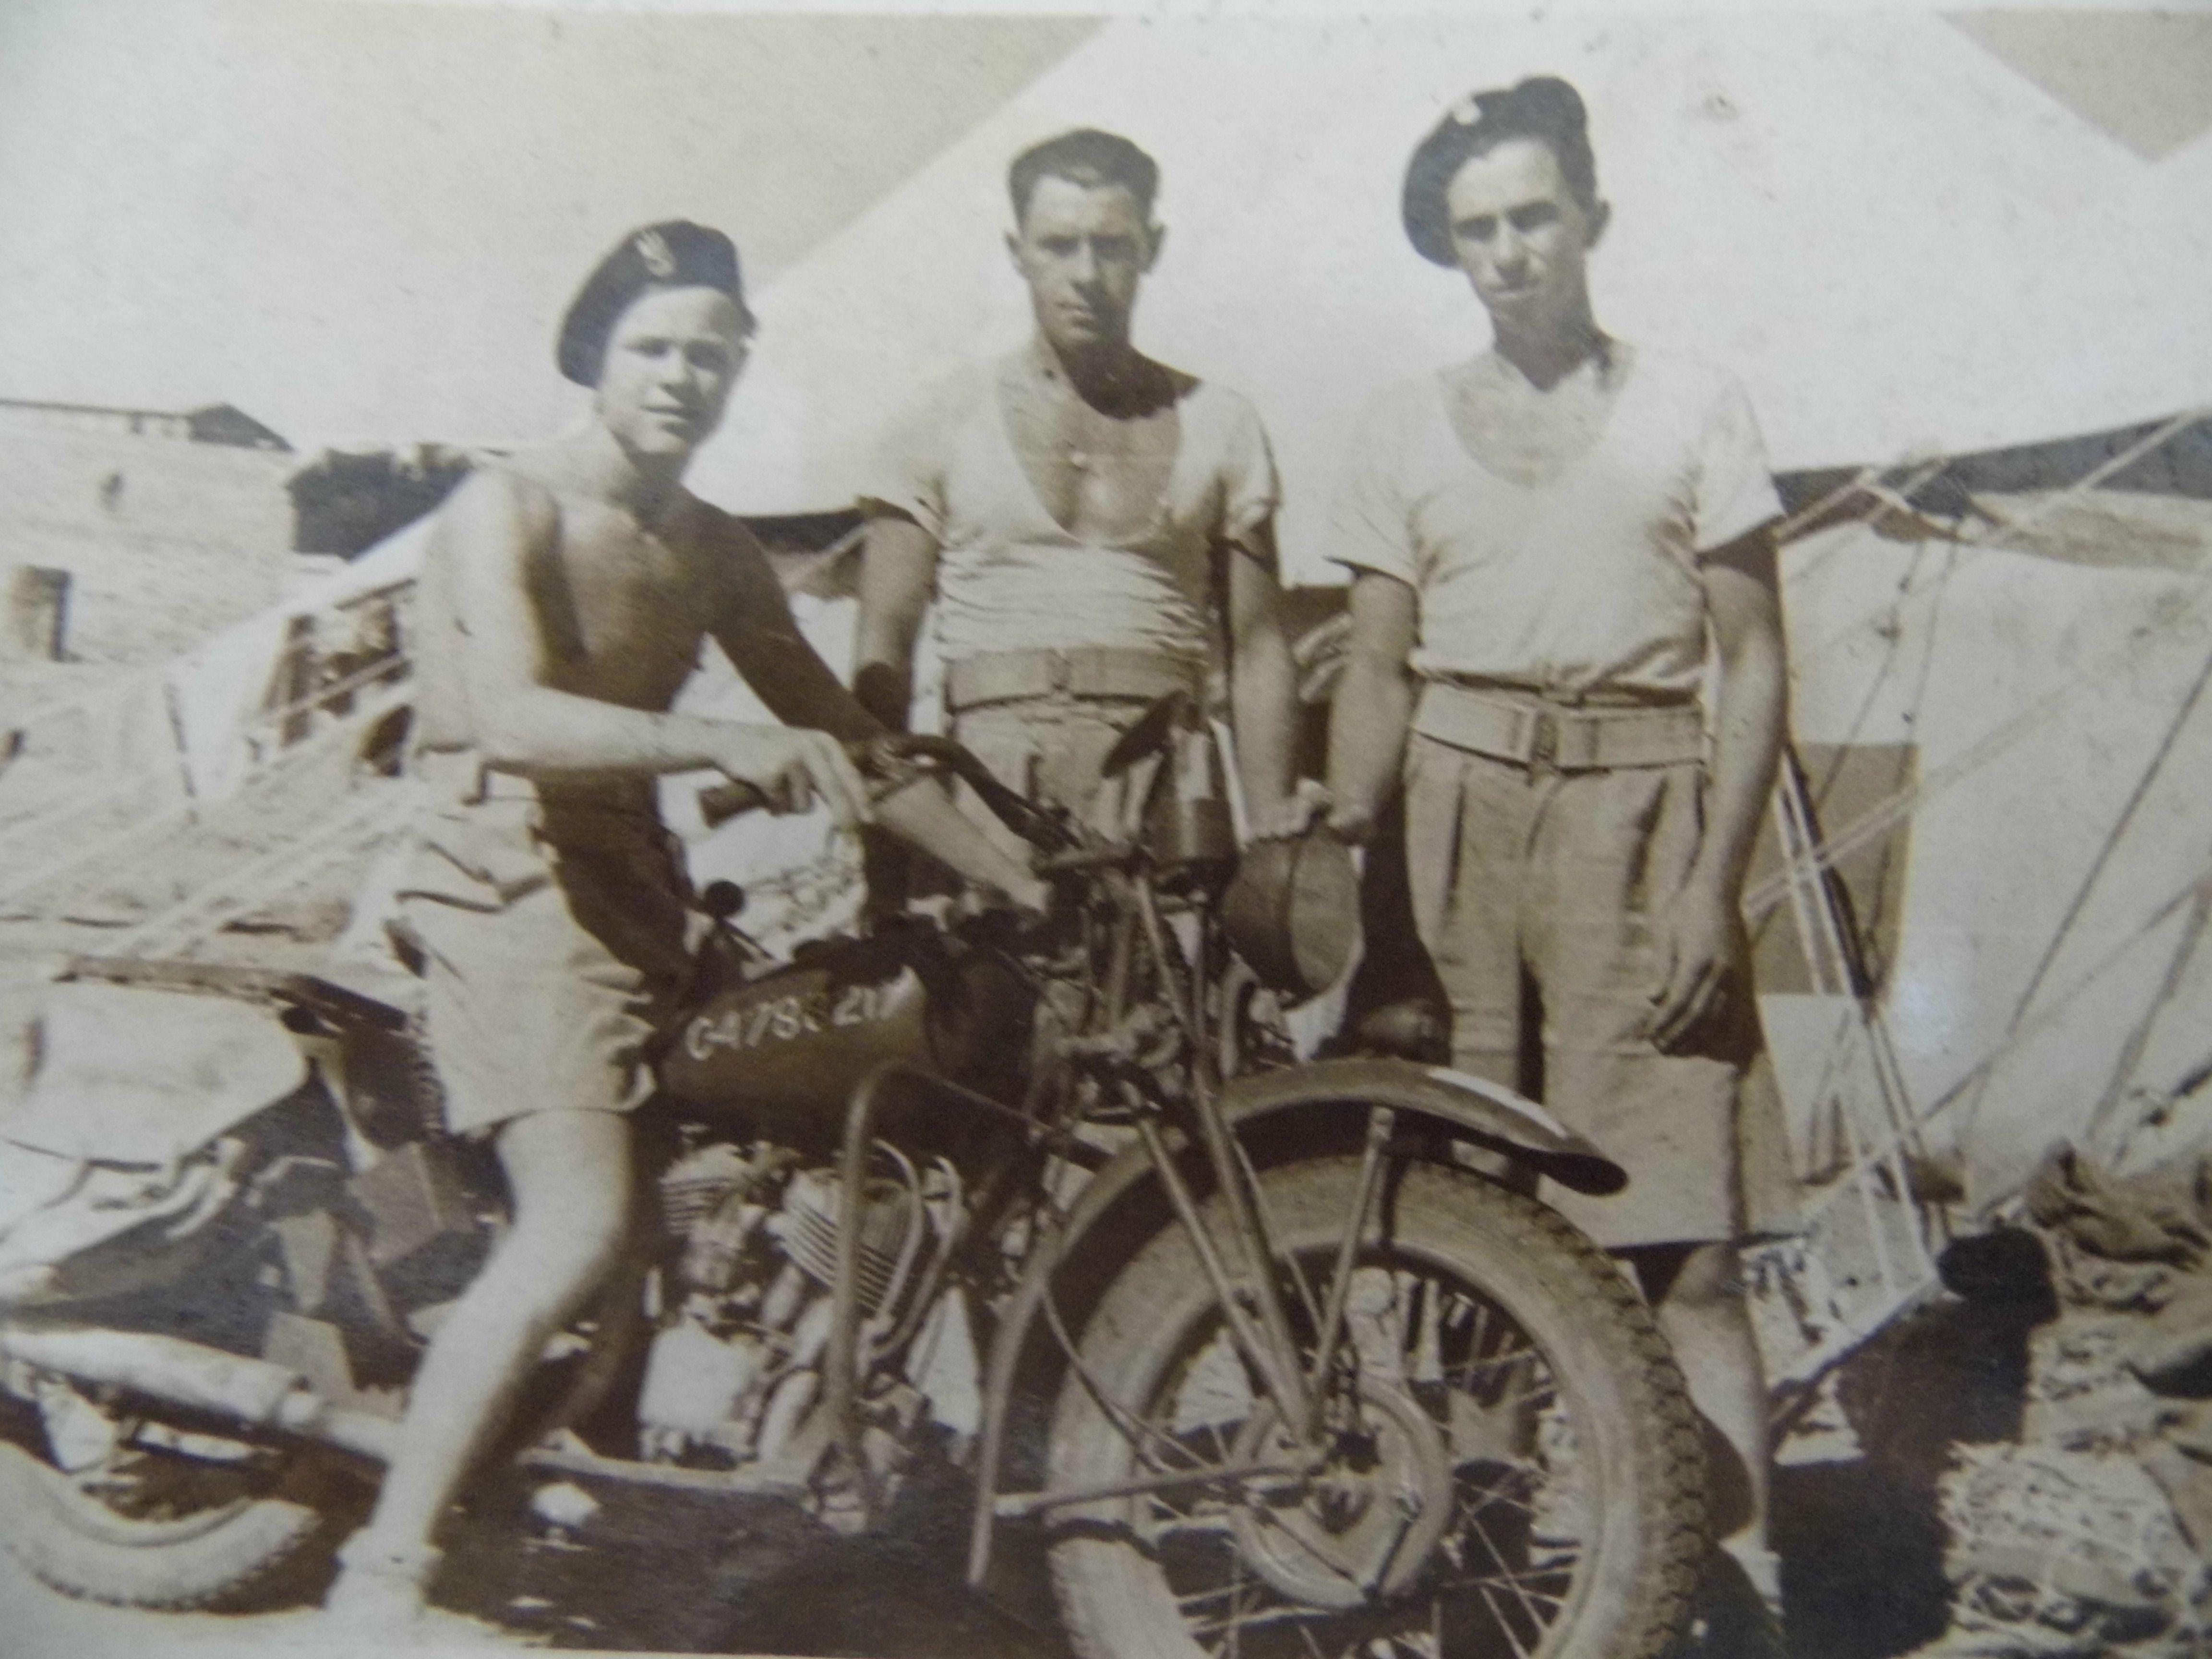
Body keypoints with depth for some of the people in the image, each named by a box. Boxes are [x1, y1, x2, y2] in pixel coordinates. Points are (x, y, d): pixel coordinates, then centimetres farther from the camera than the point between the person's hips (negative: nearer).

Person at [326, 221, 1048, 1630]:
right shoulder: (509, 506, -7)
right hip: (515, 881, -8)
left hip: (637, 894, 8)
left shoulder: (720, 554, 13)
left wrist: (1020, 878, 6)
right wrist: (723, 745, -38)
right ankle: (384, 1570, -13)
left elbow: (844, 739, 12)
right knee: (582, 1222, -23)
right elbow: (511, 719, -24)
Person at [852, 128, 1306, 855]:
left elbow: (1257, 652, 12)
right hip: (990, 783, -1)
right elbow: (883, 645, 9)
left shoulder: (1219, 424, 15)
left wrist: (1274, 831, 4)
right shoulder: (947, 421, 12)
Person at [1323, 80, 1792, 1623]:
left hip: (1636, 818, -2)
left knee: (1682, 1245, -8)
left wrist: (1715, 883, -7)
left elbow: (1753, 664, 3)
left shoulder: (1692, 405, 7)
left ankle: (1743, 1575, -1)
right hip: (1457, 815, 2)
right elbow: (1377, 671, 12)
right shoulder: (1405, 426, 13)